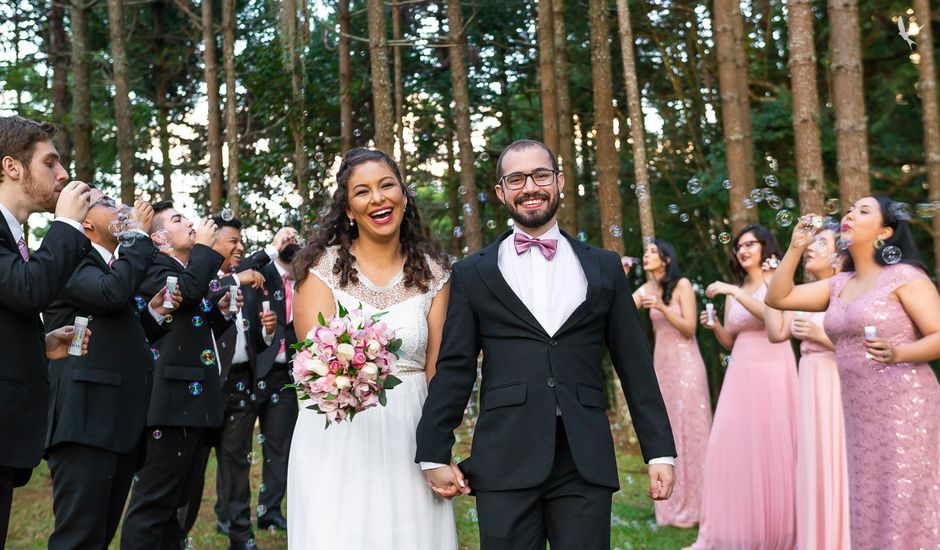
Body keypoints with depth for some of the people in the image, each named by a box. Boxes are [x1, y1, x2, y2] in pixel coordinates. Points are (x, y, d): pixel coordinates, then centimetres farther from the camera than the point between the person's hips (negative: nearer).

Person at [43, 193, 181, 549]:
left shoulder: (116, 267, 23)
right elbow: (113, 292, -24)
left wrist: (153, 312, 8)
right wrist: (139, 235, -10)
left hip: (123, 422, 9)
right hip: (86, 420, -9)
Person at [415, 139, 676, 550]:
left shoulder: (604, 268, 11)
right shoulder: (472, 274, 8)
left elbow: (635, 366, 10)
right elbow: (454, 369, 6)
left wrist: (660, 452, 6)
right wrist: (434, 455, 1)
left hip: (586, 463, 1)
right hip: (505, 463, -1)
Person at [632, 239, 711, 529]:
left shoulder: (682, 285, -8)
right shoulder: (647, 289, 8)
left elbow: (689, 328, -14)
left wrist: (661, 307, -23)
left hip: (685, 362, -6)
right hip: (662, 363, 6)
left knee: (688, 428, -4)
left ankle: (693, 505, 2)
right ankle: (673, 505, 14)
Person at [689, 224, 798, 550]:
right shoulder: (733, 291, 16)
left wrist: (735, 292, -20)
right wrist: (713, 326, -4)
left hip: (773, 371, -5)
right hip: (741, 373, 5)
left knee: (772, 445, -3)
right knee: (732, 446, -3)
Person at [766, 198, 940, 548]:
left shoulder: (905, 276, -7)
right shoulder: (839, 285, 14)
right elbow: (777, 298, 13)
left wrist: (897, 354, -29)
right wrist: (795, 247, 6)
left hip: (903, 407, -7)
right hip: (859, 412, 7)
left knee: (905, 508, -4)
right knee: (870, 508, 11)